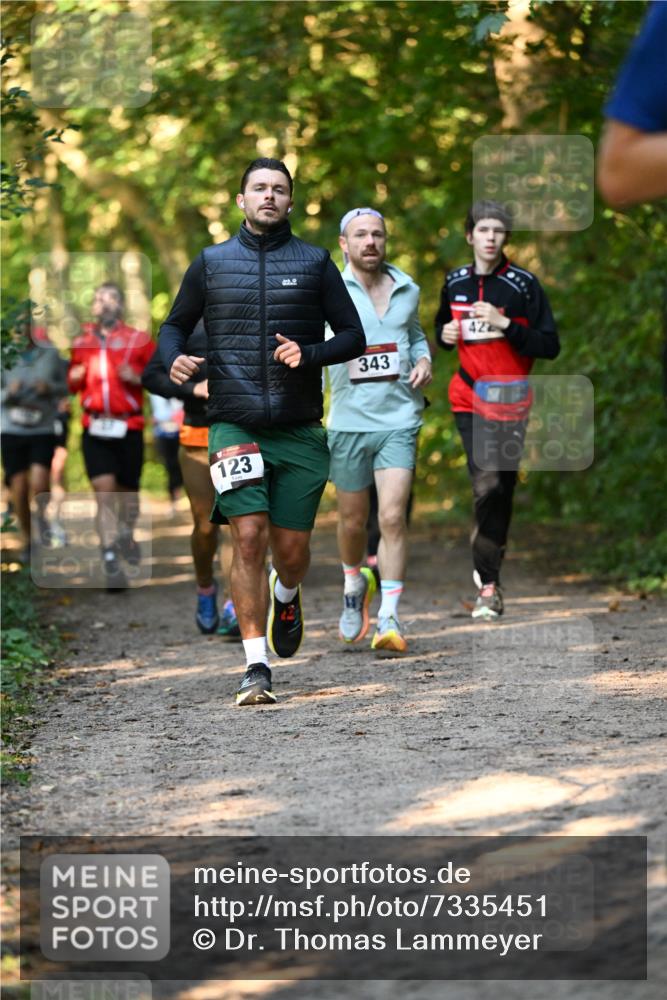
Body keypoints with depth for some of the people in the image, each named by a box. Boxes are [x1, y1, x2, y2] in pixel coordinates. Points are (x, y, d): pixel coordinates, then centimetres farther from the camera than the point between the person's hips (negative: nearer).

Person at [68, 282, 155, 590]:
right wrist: (74, 378, -2)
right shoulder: (81, 341, 8)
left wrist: (138, 377, -18)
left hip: (129, 427, -1)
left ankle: (127, 538, 39)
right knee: (104, 492, -10)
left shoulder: (139, 340, 0)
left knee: (127, 490, 11)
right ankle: (110, 560, -10)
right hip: (94, 428, 1)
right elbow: (73, 382, 21)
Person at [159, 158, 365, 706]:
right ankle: (256, 667, -9)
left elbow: (353, 335, 8)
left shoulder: (315, 263, 7)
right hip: (234, 425, -1)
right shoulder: (211, 263, 9)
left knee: (291, 548, 2)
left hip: (300, 429, 1)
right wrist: (175, 360, -5)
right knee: (249, 537, -13)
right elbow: (175, 325, 18)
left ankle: (287, 597, 40)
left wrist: (309, 354, -11)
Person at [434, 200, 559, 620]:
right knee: (487, 484, -11)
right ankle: (489, 584, -6)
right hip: (470, 396, 1)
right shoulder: (455, 282, 6)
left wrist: (504, 323, -20)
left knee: (504, 485, 4)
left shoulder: (524, 284, -6)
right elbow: (443, 325, 25)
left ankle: (491, 556, 22)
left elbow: (550, 346, -9)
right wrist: (445, 334, 1)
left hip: (510, 399, -1)